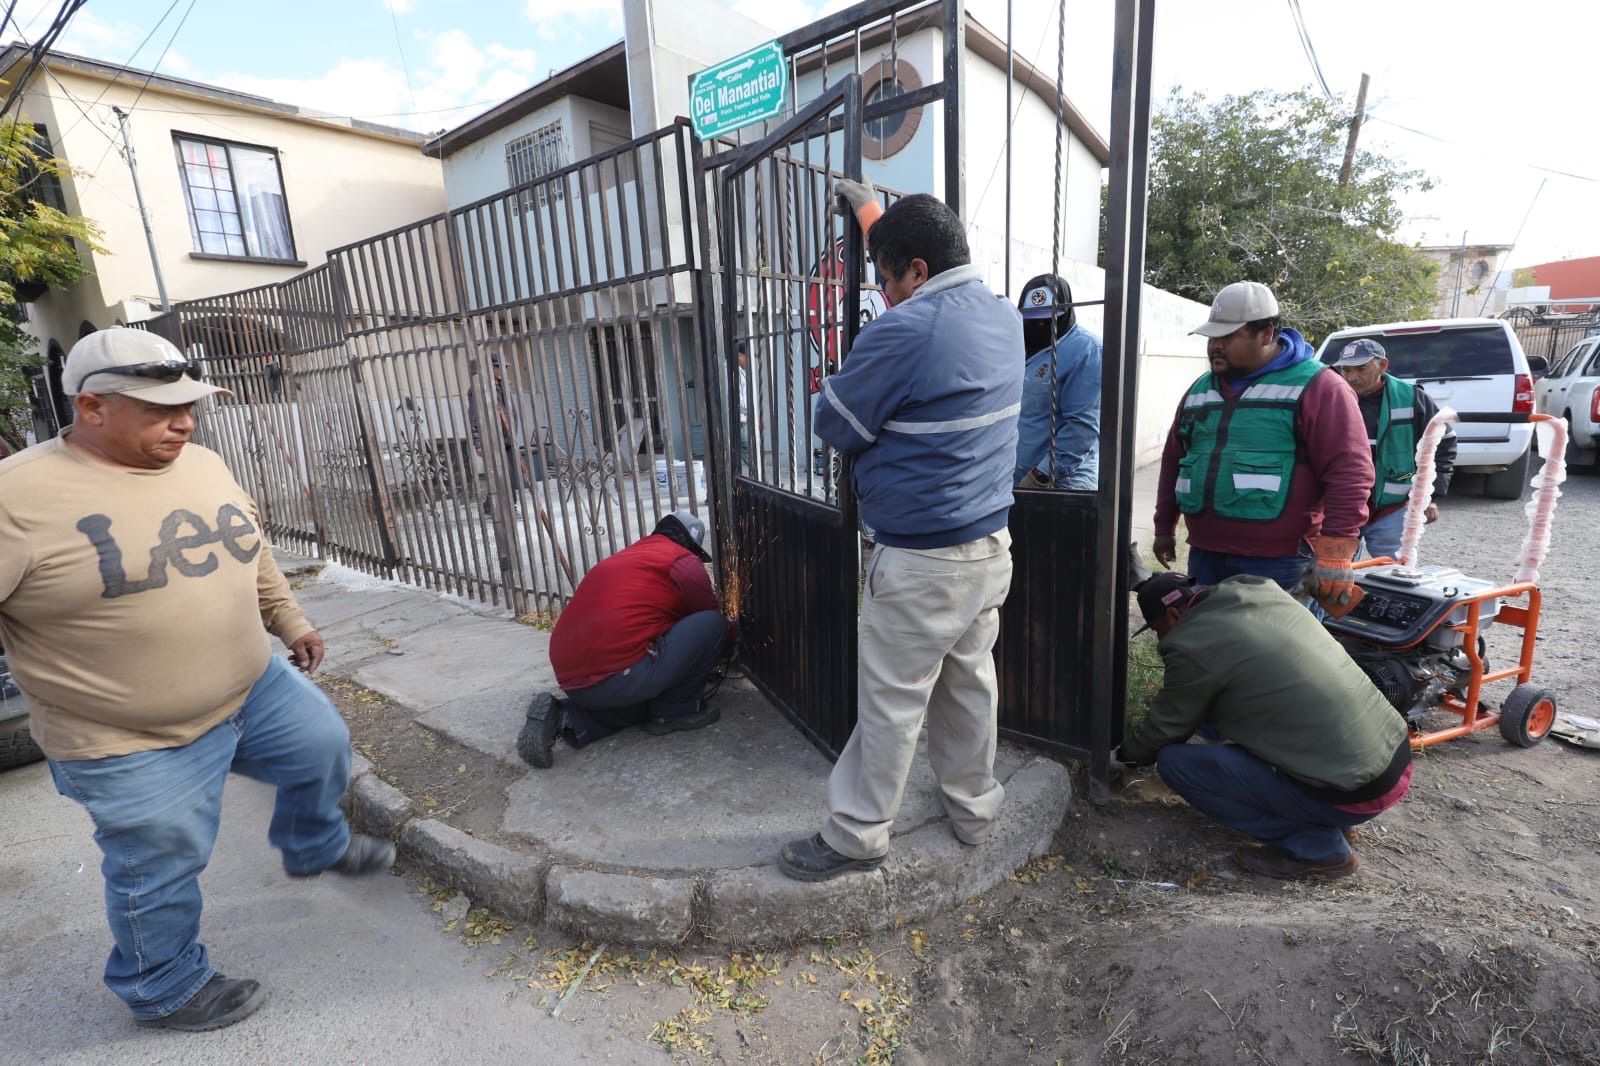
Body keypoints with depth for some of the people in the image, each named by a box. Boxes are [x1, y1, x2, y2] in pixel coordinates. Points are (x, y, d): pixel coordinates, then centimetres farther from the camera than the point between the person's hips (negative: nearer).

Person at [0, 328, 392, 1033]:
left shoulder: (204, 465, 0)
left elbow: (252, 554, 13)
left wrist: (288, 621, 17)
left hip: (257, 689, 6)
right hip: (136, 746, -5)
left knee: (323, 749, 17)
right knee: (161, 872, 11)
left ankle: (316, 847, 47)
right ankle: (165, 991, 38)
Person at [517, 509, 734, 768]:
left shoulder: (625, 557, 27)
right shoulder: (683, 562, 3)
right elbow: (710, 613, 15)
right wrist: (731, 632, 37)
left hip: (570, 676, 9)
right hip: (616, 676, -9)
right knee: (712, 624, 1)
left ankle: (564, 718, 13)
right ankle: (674, 711, 12)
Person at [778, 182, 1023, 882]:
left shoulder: (905, 330, -19)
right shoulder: (1004, 316, 8)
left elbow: (833, 425, -10)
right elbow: (930, 263, 26)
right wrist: (873, 211, 37)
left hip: (922, 561, -8)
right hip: (991, 545, 8)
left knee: (890, 704, 4)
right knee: (970, 682, 20)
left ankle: (854, 837, 21)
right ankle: (974, 808, 36)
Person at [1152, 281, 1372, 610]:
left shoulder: (1315, 386, -5)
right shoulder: (1200, 390, 14)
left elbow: (1349, 473, -11)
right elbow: (1174, 460, 21)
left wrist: (1335, 556, -16)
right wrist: (1164, 528, 21)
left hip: (1277, 563, -5)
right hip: (1204, 556, 6)